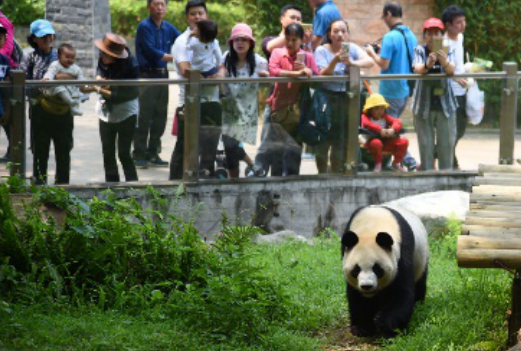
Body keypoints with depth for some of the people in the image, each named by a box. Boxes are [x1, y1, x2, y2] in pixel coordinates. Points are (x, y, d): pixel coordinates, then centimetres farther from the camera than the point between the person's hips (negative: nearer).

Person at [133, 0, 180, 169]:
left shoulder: (168, 28, 11)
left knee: (160, 117, 9)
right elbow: (151, 51, -14)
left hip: (162, 75, 6)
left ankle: (153, 154, 17)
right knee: (144, 117, -6)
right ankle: (139, 155, -1)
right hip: (146, 75, -6)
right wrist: (175, 58, -13)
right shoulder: (144, 26, -7)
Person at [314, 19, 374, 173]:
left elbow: (370, 62, -12)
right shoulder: (322, 51, -3)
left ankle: (336, 174, 16)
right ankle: (322, 174, 9)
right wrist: (335, 60, -29)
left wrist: (352, 63, -30)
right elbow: (323, 75, -13)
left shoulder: (352, 49, 4)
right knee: (324, 138, -4)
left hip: (345, 97, 2)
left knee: (341, 139, 4)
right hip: (326, 98, -2)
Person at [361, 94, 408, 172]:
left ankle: (396, 163, 9)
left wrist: (393, 129, -31)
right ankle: (378, 164, -17)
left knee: (404, 142, -11)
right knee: (376, 143, -42)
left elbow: (397, 122, -6)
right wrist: (380, 130, -39)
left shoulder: (385, 117, 9)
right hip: (372, 140, -5)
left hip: (386, 141, 5)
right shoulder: (365, 117, -4)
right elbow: (366, 124, -28)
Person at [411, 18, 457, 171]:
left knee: (447, 143, 2)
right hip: (424, 104, -1)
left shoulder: (447, 51, -1)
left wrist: (445, 62, -42)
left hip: (445, 103, 1)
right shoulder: (420, 50, -4)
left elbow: (452, 70, -19)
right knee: (426, 144, 1)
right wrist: (427, 64, -46)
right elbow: (417, 69, -23)